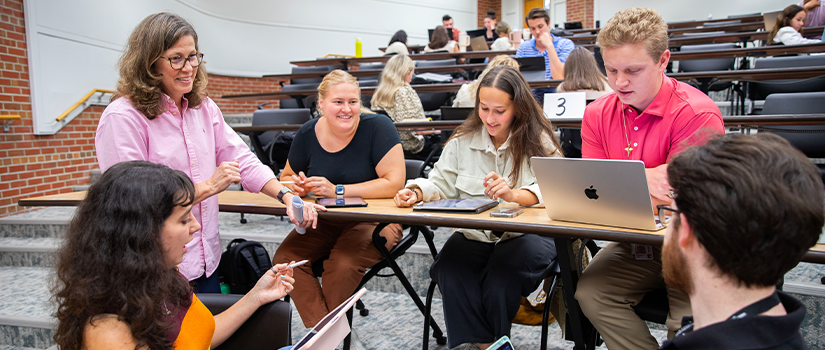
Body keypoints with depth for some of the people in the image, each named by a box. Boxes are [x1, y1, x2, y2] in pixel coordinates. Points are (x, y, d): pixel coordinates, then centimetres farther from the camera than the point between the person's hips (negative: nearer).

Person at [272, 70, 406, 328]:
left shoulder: (377, 127, -13)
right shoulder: (308, 134, 1)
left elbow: (394, 183, -20)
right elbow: (286, 177, 17)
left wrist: (337, 191, -22)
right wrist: (297, 186, -10)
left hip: (373, 220, -5)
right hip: (323, 221, 5)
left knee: (343, 265, -31)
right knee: (285, 258, -19)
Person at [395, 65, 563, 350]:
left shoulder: (539, 142, 2)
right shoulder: (462, 141, 12)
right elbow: (441, 184, 11)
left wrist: (513, 194, -31)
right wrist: (417, 192, -12)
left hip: (525, 234, -2)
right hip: (472, 235, 3)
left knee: (500, 274, -33)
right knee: (450, 270, -29)